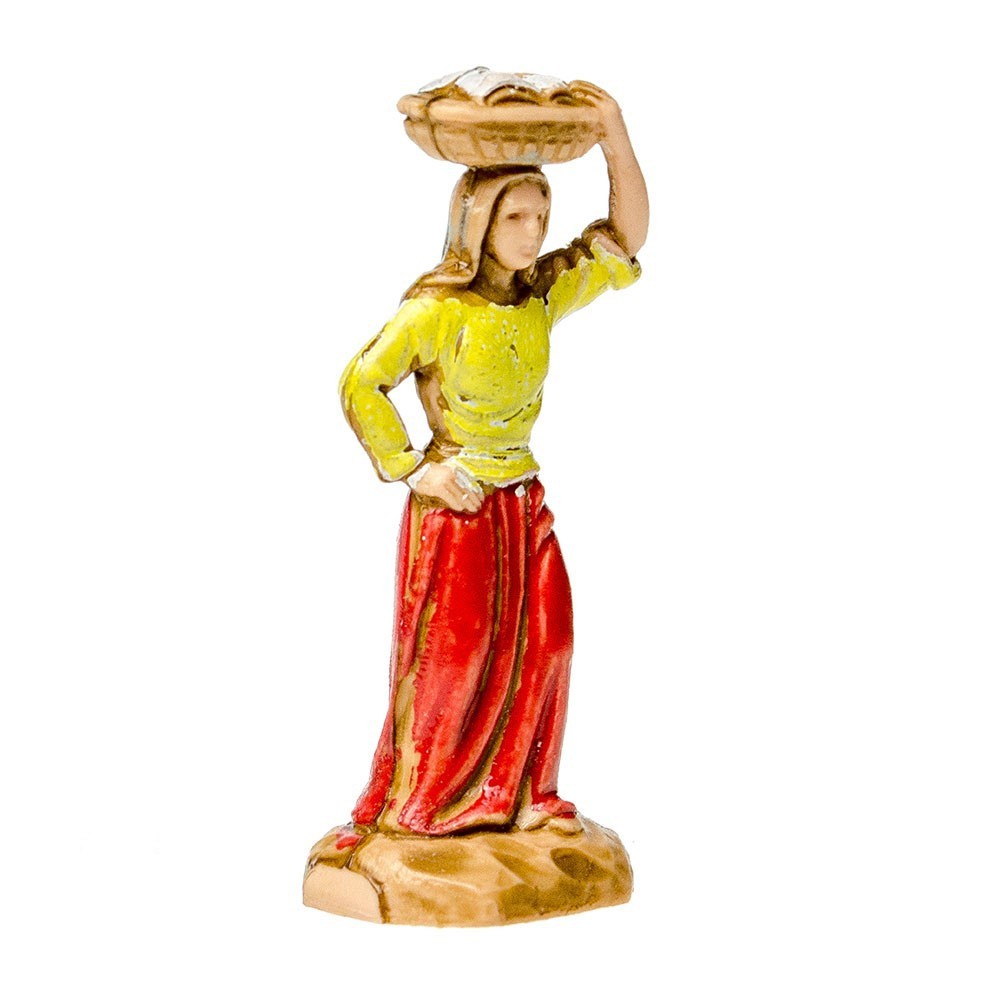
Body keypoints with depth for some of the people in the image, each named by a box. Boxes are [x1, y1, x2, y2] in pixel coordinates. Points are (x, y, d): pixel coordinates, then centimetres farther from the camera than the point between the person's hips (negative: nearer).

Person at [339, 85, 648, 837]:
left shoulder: (542, 296, 2)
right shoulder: (437, 309, -15)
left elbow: (624, 240, 2)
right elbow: (360, 386, -14)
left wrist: (618, 143, -10)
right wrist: (412, 469, -14)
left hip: (524, 501, 6)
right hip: (456, 504, -6)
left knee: (541, 644, 6)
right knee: (454, 650, 0)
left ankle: (514, 795, 20)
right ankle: (416, 804, 16)